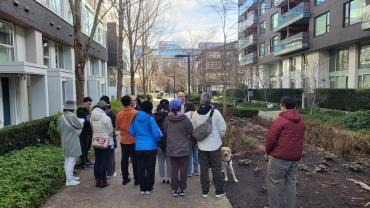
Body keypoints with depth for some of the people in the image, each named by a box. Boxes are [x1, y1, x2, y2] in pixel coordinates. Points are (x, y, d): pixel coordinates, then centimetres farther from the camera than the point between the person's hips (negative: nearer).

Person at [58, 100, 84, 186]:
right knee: (71, 160, -2)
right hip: (72, 142, -8)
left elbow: (59, 129, 11)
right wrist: (79, 121, 5)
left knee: (67, 160, 17)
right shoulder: (72, 117, -20)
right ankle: (69, 180, 2)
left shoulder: (61, 117, 3)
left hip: (64, 142, 8)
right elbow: (80, 126, -13)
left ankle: (70, 176, 29)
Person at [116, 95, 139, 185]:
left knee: (124, 159, 12)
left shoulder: (119, 114, -4)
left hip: (123, 140, 3)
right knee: (135, 160, 6)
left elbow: (117, 126, 7)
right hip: (134, 140, -3)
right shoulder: (135, 113, -14)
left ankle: (125, 178, 20)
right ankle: (136, 179, 12)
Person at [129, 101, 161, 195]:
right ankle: (148, 188, 14)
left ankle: (142, 188, 18)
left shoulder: (136, 118, 1)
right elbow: (156, 134, -13)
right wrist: (156, 141, 8)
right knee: (150, 168, 8)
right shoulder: (150, 119, -12)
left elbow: (131, 132, 7)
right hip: (150, 147, -4)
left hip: (139, 147, 4)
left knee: (140, 168, 11)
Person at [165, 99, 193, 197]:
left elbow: (165, 132, 4)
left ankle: (174, 189, 17)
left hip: (171, 149, 2)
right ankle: (182, 189, 17)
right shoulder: (184, 119, -14)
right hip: (183, 148, -2)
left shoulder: (167, 119, -6)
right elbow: (190, 132, -8)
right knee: (183, 169, 10)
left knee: (174, 169, 10)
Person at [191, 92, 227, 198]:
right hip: (215, 145, -2)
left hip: (202, 146, 2)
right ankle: (219, 191, 19)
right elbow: (223, 129, -9)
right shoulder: (215, 112, -15)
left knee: (203, 168, 13)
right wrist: (219, 136, 11)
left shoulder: (196, 114, -6)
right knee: (216, 168, 10)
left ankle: (205, 191, 21)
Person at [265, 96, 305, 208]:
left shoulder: (281, 119, -13)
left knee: (273, 182, 3)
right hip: (295, 157, 8)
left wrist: (267, 152, 2)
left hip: (280, 157, -7)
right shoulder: (300, 121, 9)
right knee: (291, 182, 17)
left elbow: (271, 138, -13)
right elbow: (301, 138, 14)